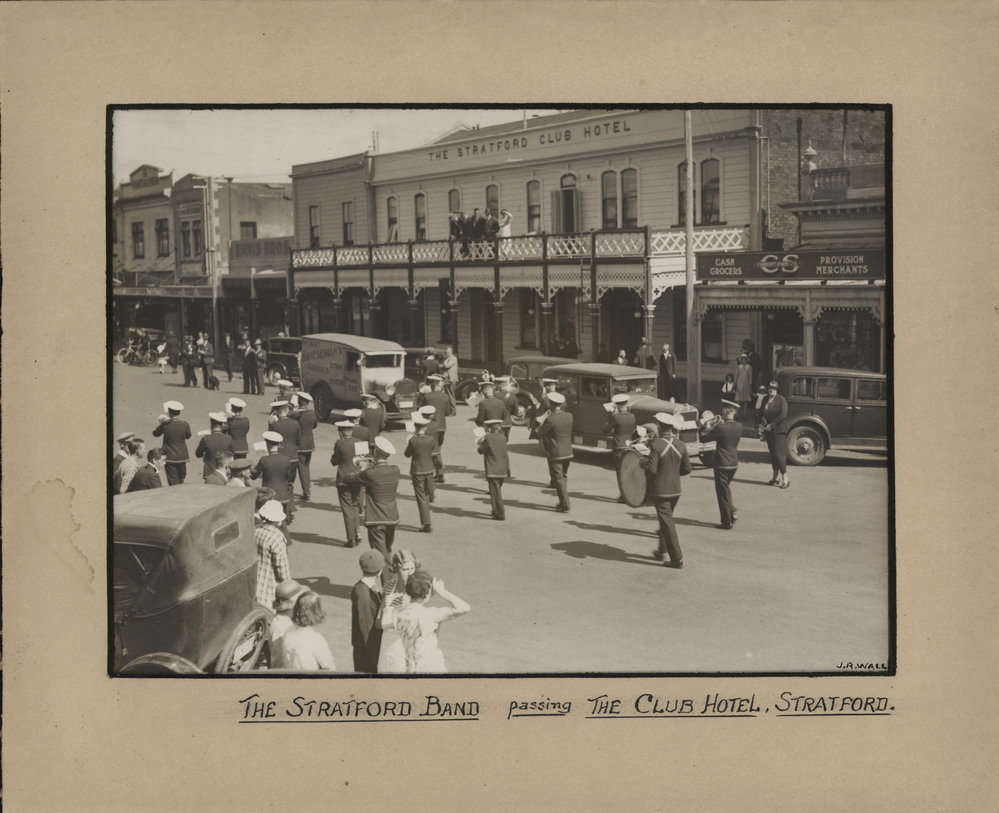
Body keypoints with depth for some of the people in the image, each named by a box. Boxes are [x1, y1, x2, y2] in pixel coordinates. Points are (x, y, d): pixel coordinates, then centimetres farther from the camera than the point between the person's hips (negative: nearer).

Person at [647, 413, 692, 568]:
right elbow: (687, 469, 3)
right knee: (666, 519, 24)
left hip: (660, 490, -6)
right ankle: (662, 550, 35)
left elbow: (652, 470, -21)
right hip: (675, 489, 6)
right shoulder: (680, 445, 0)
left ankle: (677, 559, -2)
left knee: (667, 523, -2)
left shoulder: (656, 445, -17)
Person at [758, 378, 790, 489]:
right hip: (768, 430, 6)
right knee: (772, 454, 10)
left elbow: (783, 415, -16)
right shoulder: (765, 400, 12)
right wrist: (763, 424, -6)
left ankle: (785, 478, -9)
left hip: (779, 430, -6)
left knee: (779, 453, -11)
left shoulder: (781, 399, -7)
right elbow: (761, 413, 13)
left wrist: (771, 425, -16)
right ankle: (776, 477, 17)